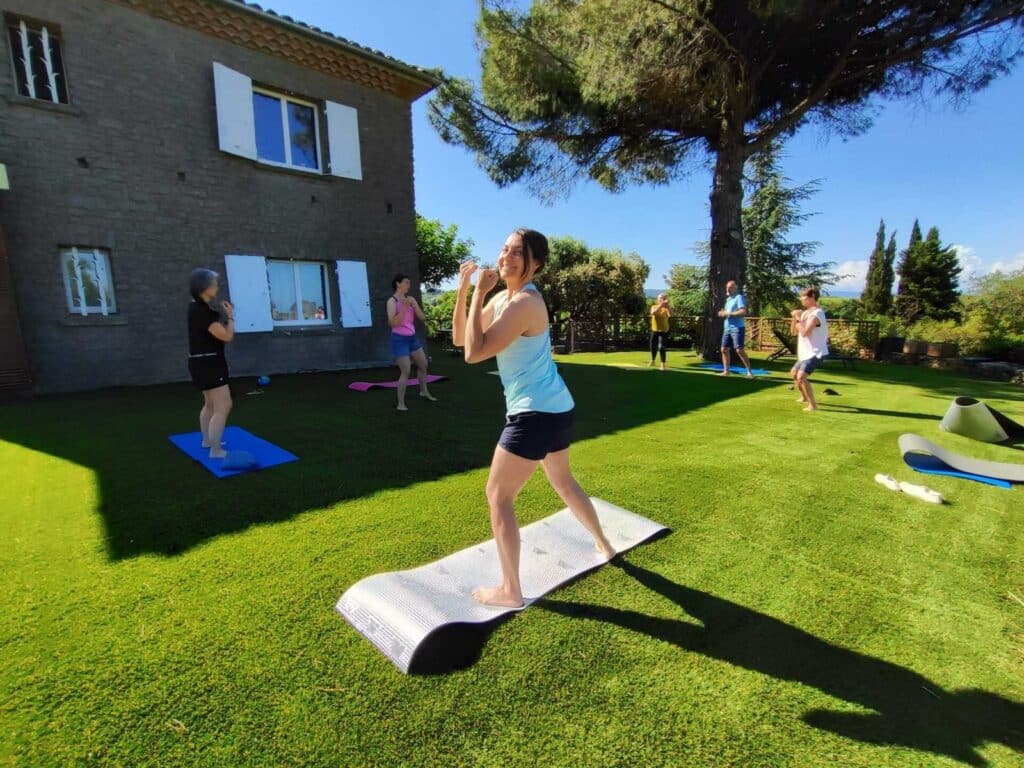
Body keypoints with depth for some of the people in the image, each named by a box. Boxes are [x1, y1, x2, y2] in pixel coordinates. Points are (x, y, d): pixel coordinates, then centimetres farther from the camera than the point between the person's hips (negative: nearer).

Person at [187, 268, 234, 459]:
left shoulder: (198, 307, 10)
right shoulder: (202, 311, -21)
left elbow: (215, 331, 18)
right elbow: (227, 336, -21)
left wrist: (224, 315, 7)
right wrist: (230, 316, -7)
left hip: (204, 362, 11)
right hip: (208, 363, -11)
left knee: (211, 404, 24)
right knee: (223, 406, -10)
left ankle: (207, 440, 37)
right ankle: (216, 450, -5)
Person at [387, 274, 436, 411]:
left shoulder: (411, 299, 6)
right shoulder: (392, 301, -12)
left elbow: (423, 318, 4)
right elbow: (393, 323, -21)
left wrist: (414, 305, -12)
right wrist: (404, 307, -24)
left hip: (412, 338, 7)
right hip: (400, 339, -7)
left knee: (423, 365, 17)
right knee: (406, 371, -9)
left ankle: (424, 392, 39)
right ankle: (401, 403, 2)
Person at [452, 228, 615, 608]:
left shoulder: (525, 303, -19)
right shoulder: (503, 298, 10)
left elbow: (474, 353, -24)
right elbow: (460, 338, 8)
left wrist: (479, 294, -17)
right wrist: (463, 288, 0)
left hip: (535, 414, -10)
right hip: (554, 408, 10)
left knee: (498, 496, 1)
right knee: (564, 482, 28)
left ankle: (509, 590, 15)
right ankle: (604, 544, 49)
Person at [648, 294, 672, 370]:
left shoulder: (666, 308, -6)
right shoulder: (654, 307, 0)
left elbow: (670, 315, -26)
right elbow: (653, 313, -23)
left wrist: (667, 305, -32)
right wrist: (660, 305, -31)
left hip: (664, 331, -3)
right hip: (654, 330, 3)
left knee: (661, 347, -14)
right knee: (653, 346, 16)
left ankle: (663, 364, -7)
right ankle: (652, 361, 38)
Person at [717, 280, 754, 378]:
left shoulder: (739, 297, -7)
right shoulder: (728, 299, 19)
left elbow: (743, 312, -19)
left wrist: (728, 313, -18)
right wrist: (723, 313, 5)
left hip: (737, 328, -9)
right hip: (727, 328, 9)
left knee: (739, 350, -13)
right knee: (724, 349, 7)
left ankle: (750, 372, -7)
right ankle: (726, 371, 14)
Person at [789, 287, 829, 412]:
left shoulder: (816, 314, -19)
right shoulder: (805, 312, 10)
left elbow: (804, 333, -29)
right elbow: (793, 331, 10)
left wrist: (799, 317, -22)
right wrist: (794, 317, -4)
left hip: (815, 353, -10)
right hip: (806, 353, 10)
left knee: (801, 376, -23)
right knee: (794, 373, 23)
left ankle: (813, 405, -16)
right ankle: (804, 397, 43)